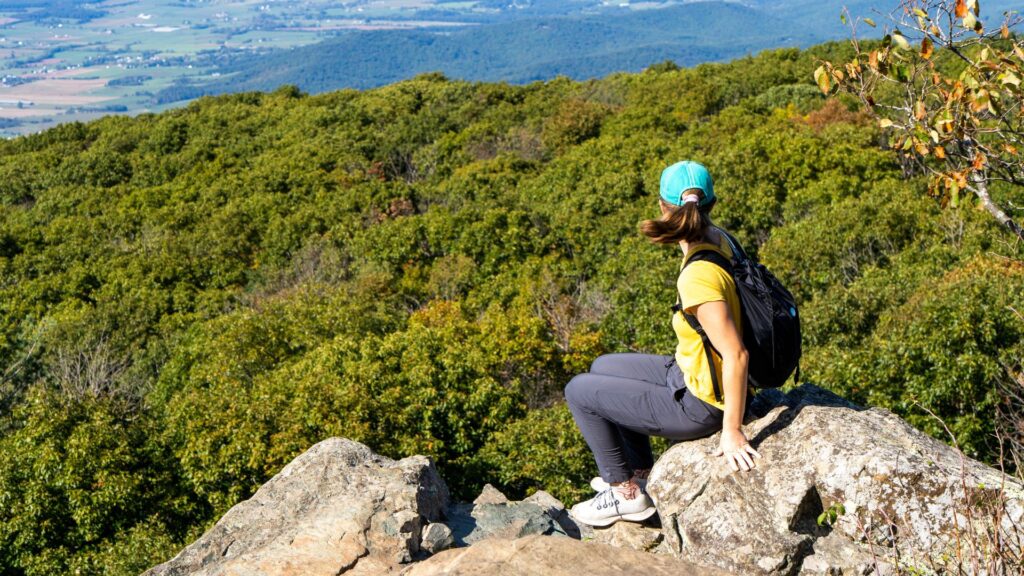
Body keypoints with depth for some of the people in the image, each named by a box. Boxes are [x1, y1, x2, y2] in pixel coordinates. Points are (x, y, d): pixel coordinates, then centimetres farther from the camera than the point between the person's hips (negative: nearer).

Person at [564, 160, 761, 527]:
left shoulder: (698, 277, -32)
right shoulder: (718, 240, -8)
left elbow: (736, 355, -31)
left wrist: (731, 431, -25)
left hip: (699, 406, -9)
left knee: (579, 391, 3)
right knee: (603, 368, 24)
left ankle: (627, 493, 17)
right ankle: (641, 473, 36)